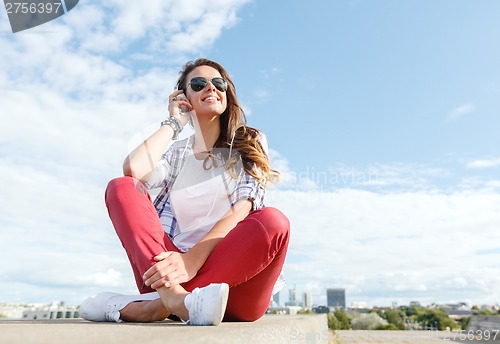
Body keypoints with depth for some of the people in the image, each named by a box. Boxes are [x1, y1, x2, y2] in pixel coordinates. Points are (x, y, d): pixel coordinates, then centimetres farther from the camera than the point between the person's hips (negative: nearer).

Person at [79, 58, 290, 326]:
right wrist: (174, 123, 6)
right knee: (121, 187, -13)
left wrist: (193, 259, -21)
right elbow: (133, 170, -8)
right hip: (174, 275, 2)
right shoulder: (174, 152, 17)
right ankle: (175, 299, -35)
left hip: (232, 278, -1)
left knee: (273, 221, -29)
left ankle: (152, 305, -31)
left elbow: (243, 211, -6)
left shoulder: (249, 144, 11)